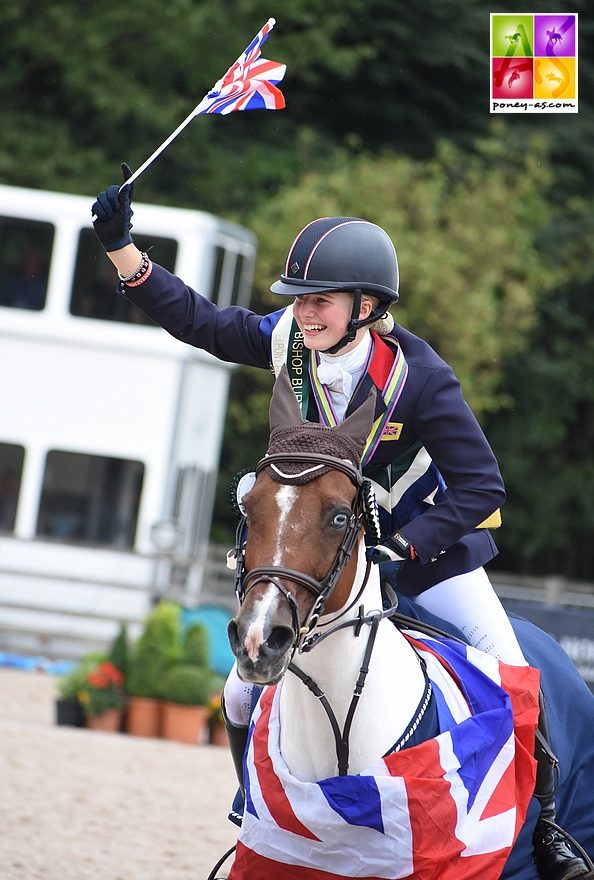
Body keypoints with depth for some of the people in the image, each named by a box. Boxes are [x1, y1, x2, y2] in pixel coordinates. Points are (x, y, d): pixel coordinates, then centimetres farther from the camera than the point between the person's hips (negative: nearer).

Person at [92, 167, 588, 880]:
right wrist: (121, 246, -18)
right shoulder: (291, 342, -15)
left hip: (430, 539, -4)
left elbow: (481, 488, -26)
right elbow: (195, 320, -8)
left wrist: (399, 547, -32)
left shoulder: (418, 378, -29)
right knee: (245, 694, -1)